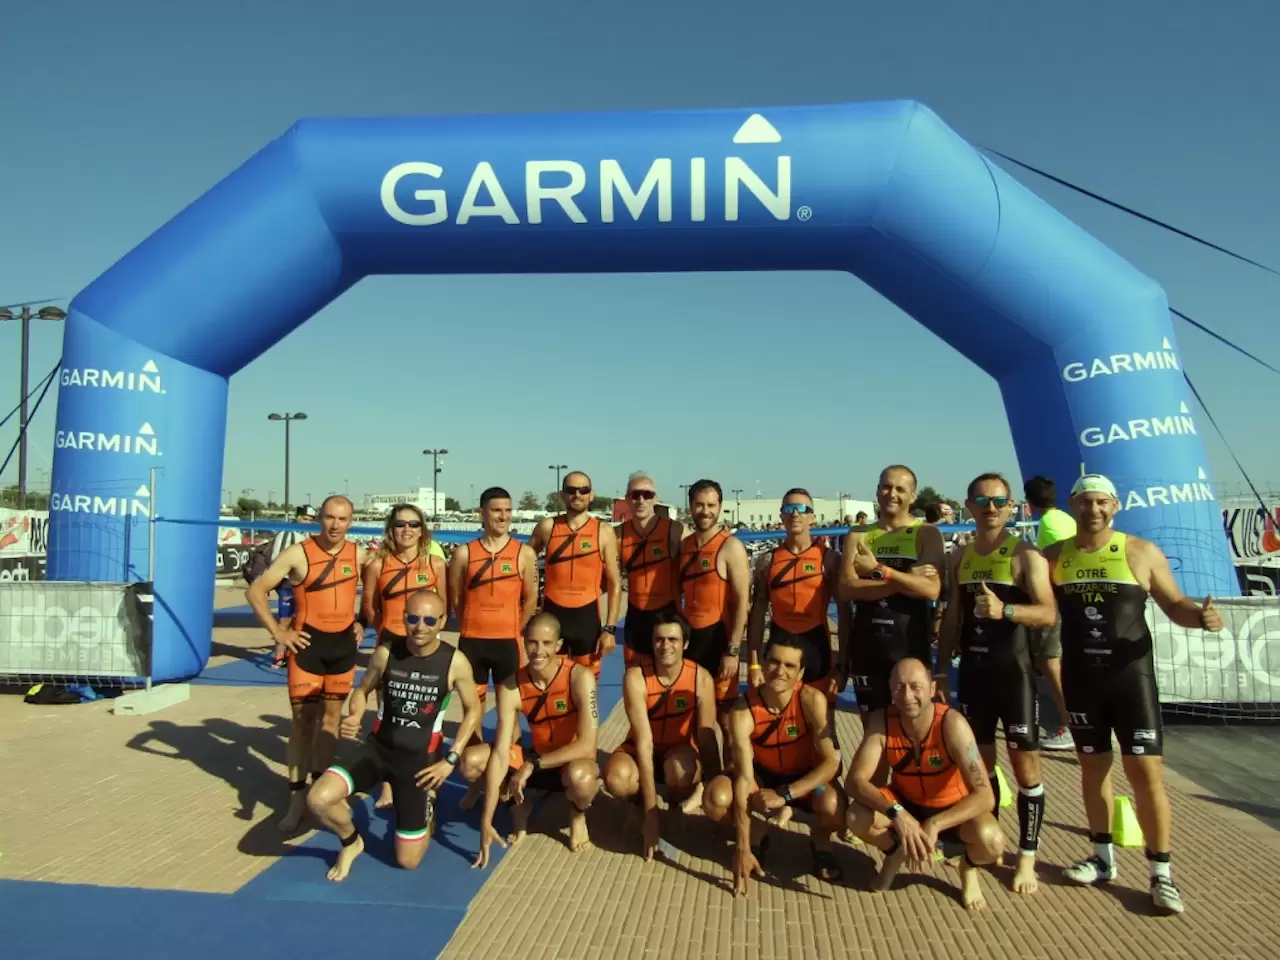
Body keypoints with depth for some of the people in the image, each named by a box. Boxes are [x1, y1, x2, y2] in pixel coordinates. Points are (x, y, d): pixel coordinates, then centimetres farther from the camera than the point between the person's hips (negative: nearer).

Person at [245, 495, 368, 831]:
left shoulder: (359, 555, 0)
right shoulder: (298, 553, -12)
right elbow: (255, 591, -10)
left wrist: (362, 622, 7)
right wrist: (277, 632, -12)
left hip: (344, 642, 4)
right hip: (309, 642, -4)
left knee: (332, 716, 12)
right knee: (304, 718, 0)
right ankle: (297, 797, 9)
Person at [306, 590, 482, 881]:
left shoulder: (455, 662, -15)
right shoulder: (385, 653, -11)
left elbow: (474, 710, -2)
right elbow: (363, 689, 7)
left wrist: (450, 759, -9)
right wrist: (354, 717, -16)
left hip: (419, 760, -1)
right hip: (378, 748, 2)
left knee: (408, 861, 5)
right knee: (318, 799, -24)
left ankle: (426, 810, 39)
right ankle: (351, 841, 9)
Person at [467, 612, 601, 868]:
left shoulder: (580, 677, -26)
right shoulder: (511, 688, -17)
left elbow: (587, 745, -29)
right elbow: (500, 753, -20)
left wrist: (533, 764, -31)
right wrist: (486, 820, -24)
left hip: (572, 763, -3)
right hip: (536, 762, 3)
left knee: (580, 776, -40)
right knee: (471, 760, -18)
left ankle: (578, 817, -1)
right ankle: (519, 804, 12)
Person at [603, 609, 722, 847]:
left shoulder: (701, 678, -21)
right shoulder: (635, 677, -24)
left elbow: (707, 740, -19)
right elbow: (644, 741, -28)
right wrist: (651, 812, -31)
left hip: (680, 750, 0)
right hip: (643, 750, 0)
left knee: (680, 767, -37)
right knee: (616, 779, -33)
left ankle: (686, 798, -2)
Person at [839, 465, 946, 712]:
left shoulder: (926, 534, -1)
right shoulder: (858, 536, 6)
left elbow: (931, 590, -15)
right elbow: (846, 588, -8)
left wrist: (879, 570, -19)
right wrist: (905, 579, -16)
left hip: (911, 646, -2)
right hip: (866, 646, 3)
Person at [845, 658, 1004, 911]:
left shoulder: (952, 724, -30)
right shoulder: (881, 721, -23)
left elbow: (985, 796, -32)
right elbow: (854, 780, -26)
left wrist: (934, 825, -43)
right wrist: (896, 813, -43)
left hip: (953, 809, -2)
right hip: (906, 803, 2)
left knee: (990, 840, -33)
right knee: (857, 817, -26)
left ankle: (969, 867, 6)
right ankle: (895, 852, 10)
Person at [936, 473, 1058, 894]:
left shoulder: (1026, 555, -8)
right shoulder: (960, 557, 7)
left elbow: (1050, 614, -17)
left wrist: (1004, 610, -34)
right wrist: (940, 672, 9)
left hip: (1013, 670, -5)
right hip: (973, 670, 5)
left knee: (1025, 762, 4)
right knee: (980, 759, 14)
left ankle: (1027, 857, 16)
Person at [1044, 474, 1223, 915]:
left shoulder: (1141, 552, -3)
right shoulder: (1054, 557, 3)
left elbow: (1174, 604, 1)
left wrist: (1200, 614, -20)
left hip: (1131, 675, -2)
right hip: (1080, 678, 2)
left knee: (1145, 770, -3)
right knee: (1093, 765, 13)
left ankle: (1161, 873, 12)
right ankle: (1103, 857, 28)